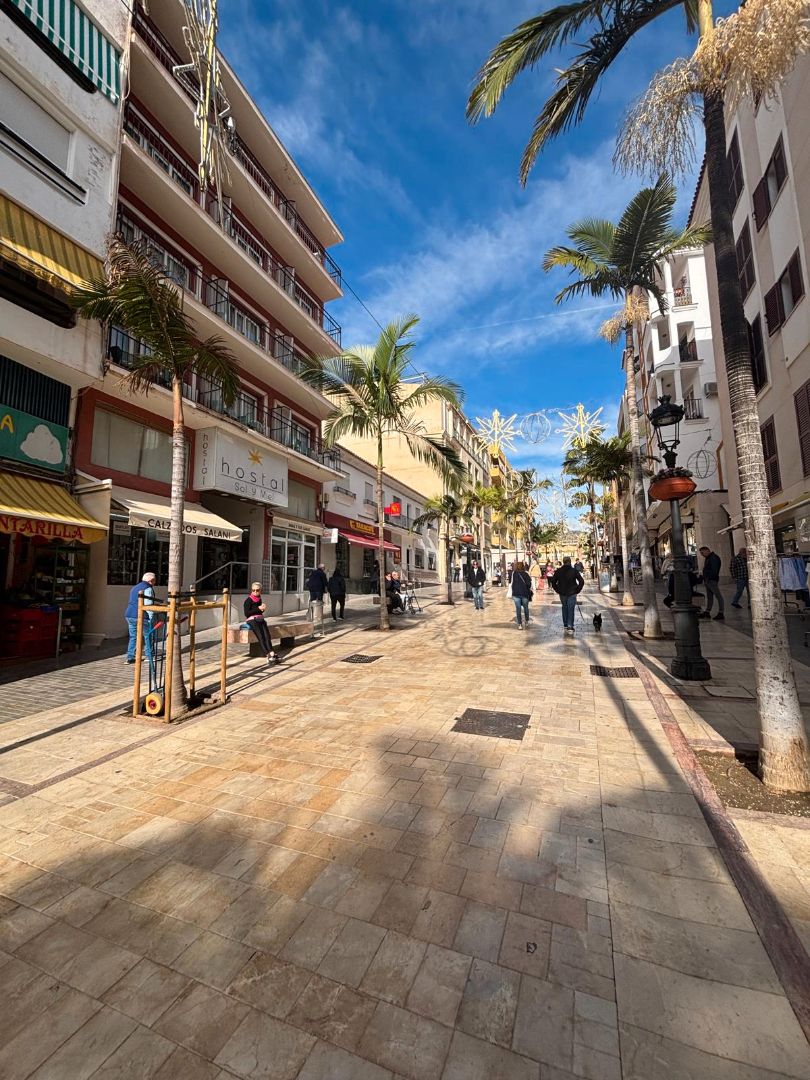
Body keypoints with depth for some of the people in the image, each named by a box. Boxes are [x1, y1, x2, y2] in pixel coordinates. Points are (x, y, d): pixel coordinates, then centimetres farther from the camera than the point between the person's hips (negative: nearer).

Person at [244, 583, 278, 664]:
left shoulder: (259, 599, 18)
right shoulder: (248, 599, -1)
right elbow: (246, 613, -9)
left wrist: (262, 608, 6)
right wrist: (258, 609, -12)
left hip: (260, 619, 6)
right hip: (251, 620, -6)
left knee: (267, 635, -19)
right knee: (260, 636, -24)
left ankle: (271, 653, -31)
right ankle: (268, 655, -31)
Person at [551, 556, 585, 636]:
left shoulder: (558, 571, -1)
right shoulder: (574, 571, -6)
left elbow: (553, 582, 0)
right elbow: (581, 581, -9)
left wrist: (558, 590, 8)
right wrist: (577, 590, 0)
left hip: (562, 594, 2)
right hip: (572, 594, -2)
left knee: (564, 609, 15)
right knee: (571, 610, 1)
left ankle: (565, 626, 20)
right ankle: (570, 627, -3)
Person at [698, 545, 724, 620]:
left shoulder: (714, 558, -12)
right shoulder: (707, 558, 19)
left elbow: (714, 570, -20)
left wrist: (708, 579, -20)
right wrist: (704, 579, 13)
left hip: (712, 580, -10)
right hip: (708, 581, 10)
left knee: (718, 596, -5)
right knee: (709, 597, 12)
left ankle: (721, 613, -3)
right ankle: (707, 612, 16)